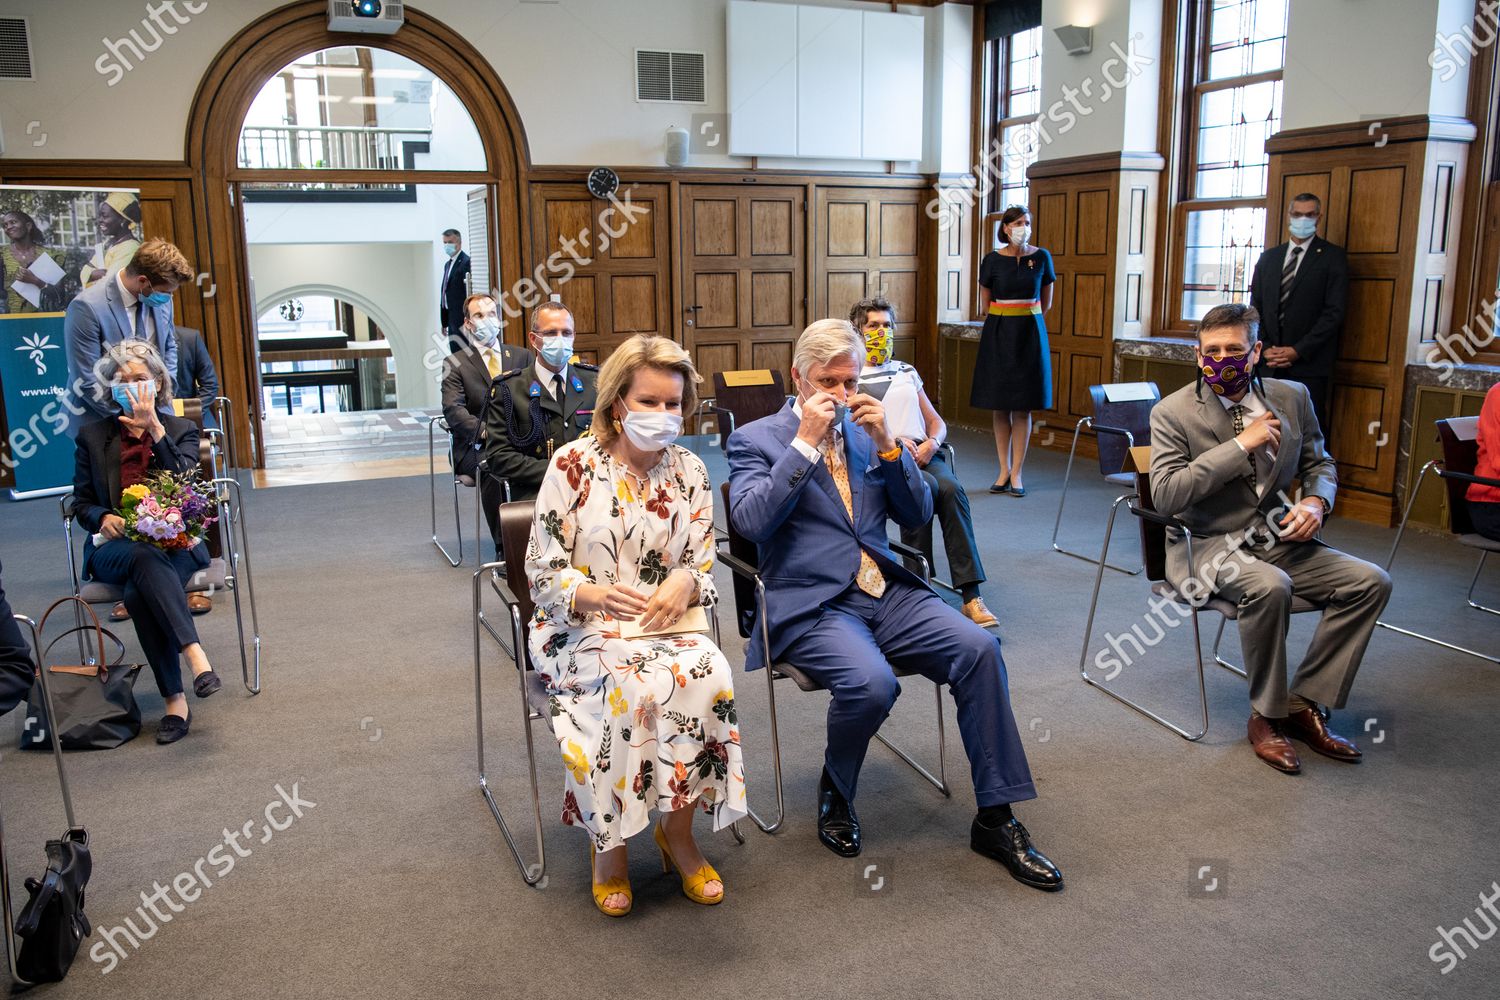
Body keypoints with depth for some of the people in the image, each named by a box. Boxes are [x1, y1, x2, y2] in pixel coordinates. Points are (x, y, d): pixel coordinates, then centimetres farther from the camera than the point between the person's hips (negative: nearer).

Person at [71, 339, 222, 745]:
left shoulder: (182, 430, 13)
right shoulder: (92, 435, 15)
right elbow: (81, 501, 15)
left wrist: (154, 428, -14)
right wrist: (102, 518, -9)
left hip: (175, 543, 0)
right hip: (114, 547, 0)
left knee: (139, 593, -35)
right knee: (145, 558, -39)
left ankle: (175, 700, -36)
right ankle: (196, 656, -47)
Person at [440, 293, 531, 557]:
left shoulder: (521, 357, 16)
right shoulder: (455, 364, 7)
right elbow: (453, 410, -7)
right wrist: (487, 431, -25)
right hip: (476, 447, -2)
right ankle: (503, 546, -25)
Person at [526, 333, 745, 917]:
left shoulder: (690, 472, 7)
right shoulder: (573, 465, -3)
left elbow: (705, 569, 8)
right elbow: (542, 573, -4)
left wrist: (685, 584, -17)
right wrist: (595, 595, -25)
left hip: (666, 624, 3)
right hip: (581, 628, -3)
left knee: (709, 674, -29)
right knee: (629, 685, -34)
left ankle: (677, 831, -7)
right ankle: (609, 843, -10)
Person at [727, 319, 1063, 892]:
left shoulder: (869, 432, 17)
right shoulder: (756, 439, 4)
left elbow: (918, 516, 11)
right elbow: (751, 521, -13)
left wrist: (887, 444, -3)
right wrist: (805, 442, -13)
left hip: (887, 591, 5)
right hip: (811, 605, -4)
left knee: (979, 649, -19)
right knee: (871, 683, -32)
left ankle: (996, 820, -6)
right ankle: (834, 795, 2)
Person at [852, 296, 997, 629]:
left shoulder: (907, 372, 29)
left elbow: (936, 422, 25)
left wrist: (931, 443, 1)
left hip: (923, 453, 4)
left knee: (951, 489, -29)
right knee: (924, 488, -35)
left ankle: (971, 596, -33)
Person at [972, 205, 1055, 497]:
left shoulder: (1041, 257, 1)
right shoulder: (992, 260, -2)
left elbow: (1046, 303, 11)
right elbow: (985, 304, 8)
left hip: (1030, 334, 0)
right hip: (997, 334, 0)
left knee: (1023, 407, 0)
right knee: (1000, 406, 3)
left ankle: (1016, 473, 5)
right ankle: (1004, 470, 12)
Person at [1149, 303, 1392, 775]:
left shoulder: (1292, 397, 6)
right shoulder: (1172, 412, -8)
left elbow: (1320, 464, 20)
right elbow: (1165, 495, -19)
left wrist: (1316, 502, -5)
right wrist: (1240, 445, -21)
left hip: (1278, 540, 6)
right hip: (1208, 545, -5)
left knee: (1371, 581, -12)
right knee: (1269, 586, -34)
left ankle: (1302, 702, -2)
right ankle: (1266, 715, -11)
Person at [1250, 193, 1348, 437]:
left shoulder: (1333, 257, 2)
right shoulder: (1269, 257, 16)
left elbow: (1334, 312, -6)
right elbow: (1256, 308, 13)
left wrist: (1298, 350, -13)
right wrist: (1264, 349, -2)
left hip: (1309, 364, -3)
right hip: (1268, 362, 3)